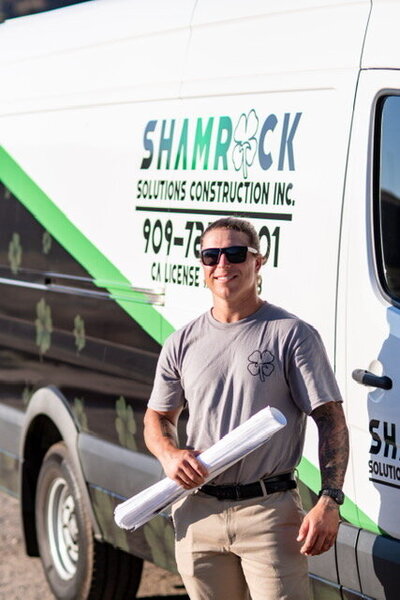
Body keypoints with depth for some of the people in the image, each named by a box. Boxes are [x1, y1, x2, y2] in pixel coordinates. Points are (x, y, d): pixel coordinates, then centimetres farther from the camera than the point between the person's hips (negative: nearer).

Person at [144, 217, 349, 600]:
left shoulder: (293, 335, -3)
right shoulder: (182, 344, 11)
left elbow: (330, 420, -5)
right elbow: (157, 417, 21)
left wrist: (329, 500, -16)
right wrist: (169, 455, -3)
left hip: (270, 514, -4)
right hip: (198, 514, 4)